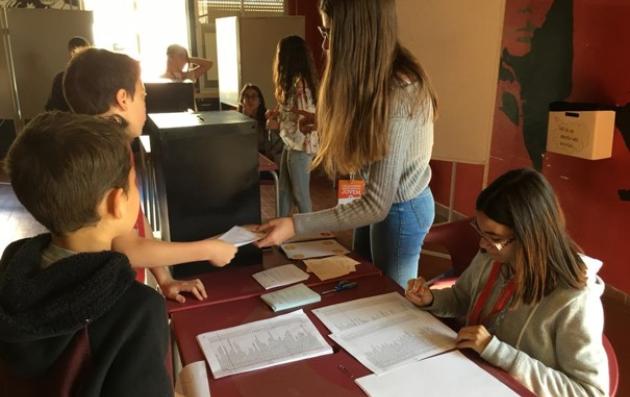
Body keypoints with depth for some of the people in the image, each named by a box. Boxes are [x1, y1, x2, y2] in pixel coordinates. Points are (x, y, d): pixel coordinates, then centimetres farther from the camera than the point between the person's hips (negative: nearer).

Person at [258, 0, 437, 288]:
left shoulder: (397, 96, -32)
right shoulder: (375, 77, -3)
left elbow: (376, 205, -32)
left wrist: (295, 226, -32)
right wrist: (325, 125, 1)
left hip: (399, 211, -8)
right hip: (382, 201, 8)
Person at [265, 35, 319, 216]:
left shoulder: (300, 84, -21)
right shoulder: (293, 81, 9)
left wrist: (278, 126, -11)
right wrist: (277, 114, 3)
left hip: (301, 147, -10)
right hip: (291, 145, 10)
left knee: (300, 194, 5)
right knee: (284, 190, 18)